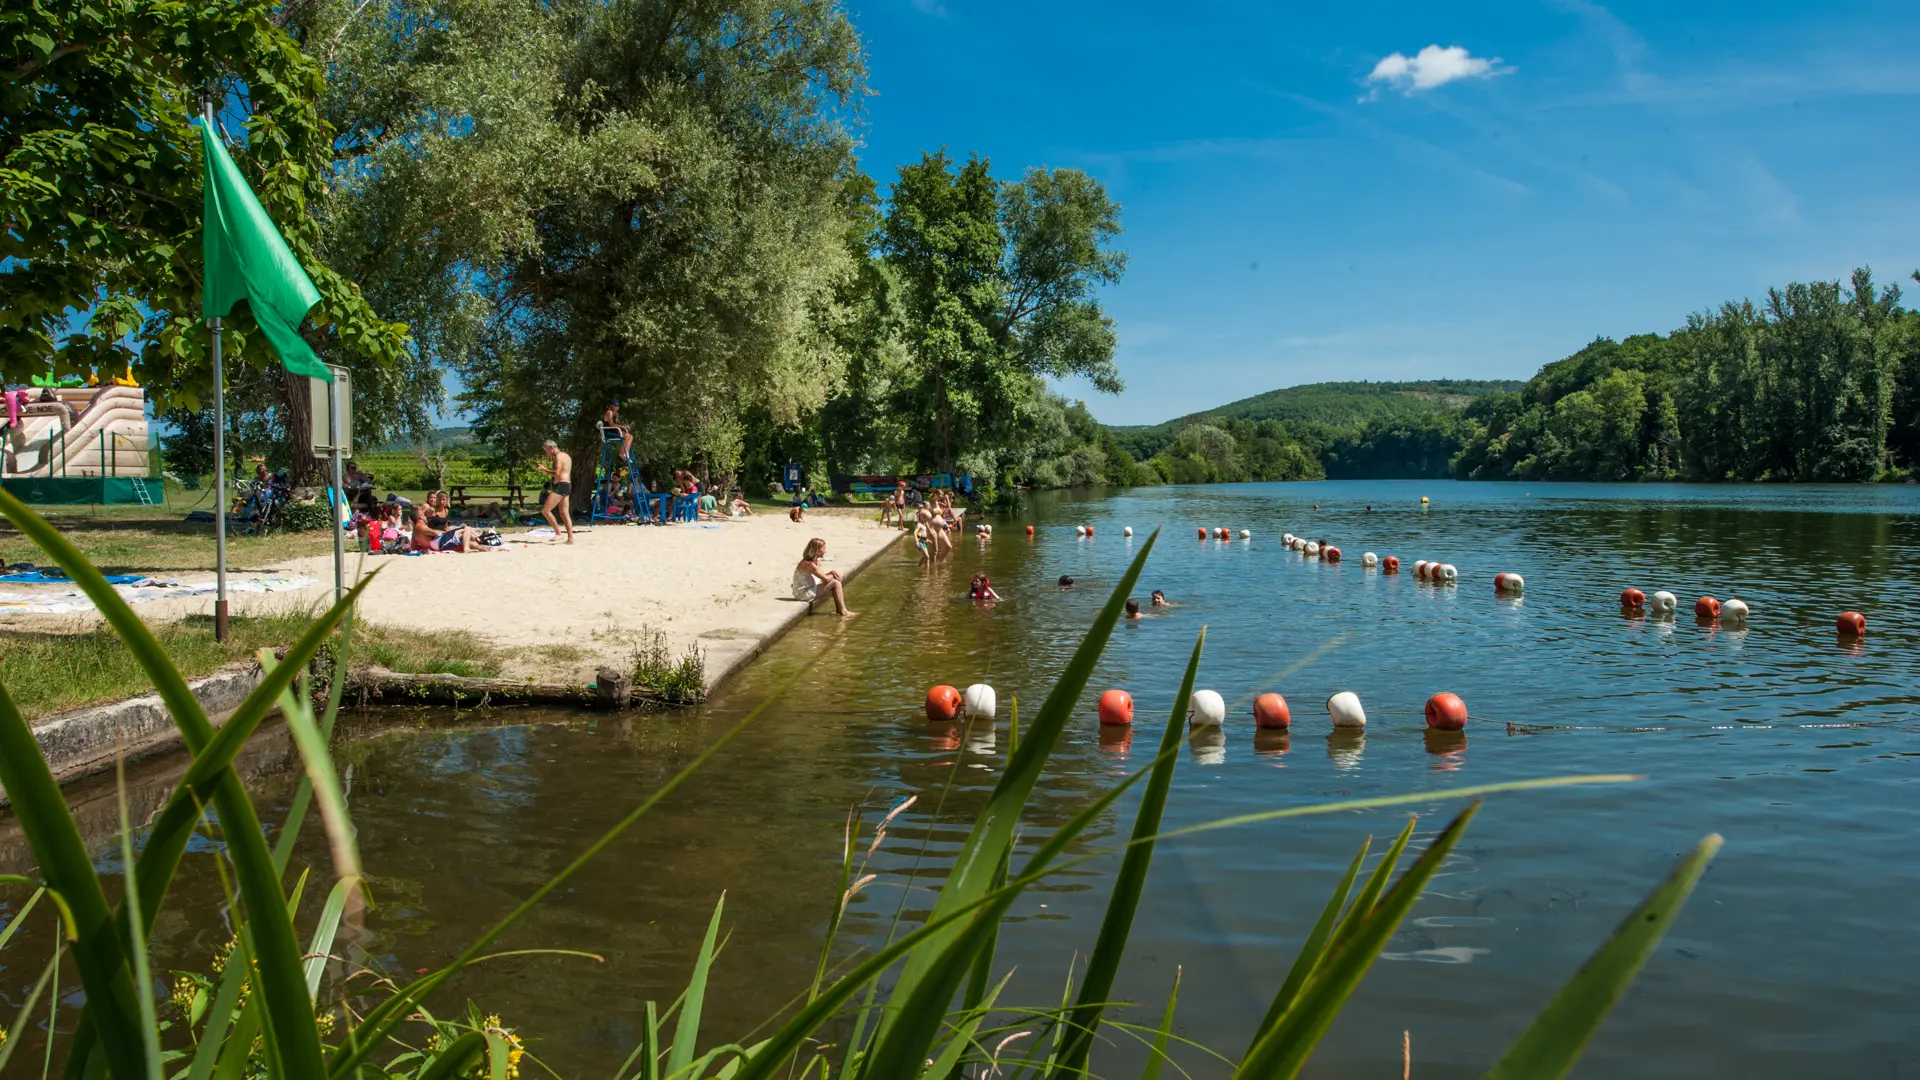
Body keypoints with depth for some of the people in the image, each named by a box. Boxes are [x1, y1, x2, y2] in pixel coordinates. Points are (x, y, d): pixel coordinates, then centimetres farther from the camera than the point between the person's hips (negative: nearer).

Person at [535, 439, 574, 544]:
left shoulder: (558, 456, -11)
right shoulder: (566, 455, 20)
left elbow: (556, 473, -20)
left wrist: (544, 469, -7)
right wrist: (547, 469, 20)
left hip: (561, 486, -10)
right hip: (567, 485, 10)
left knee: (545, 510, -11)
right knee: (565, 514, 11)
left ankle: (558, 533, -11)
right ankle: (570, 538, 8)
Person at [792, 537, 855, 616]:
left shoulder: (813, 561, 8)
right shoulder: (809, 564, -23)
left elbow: (822, 576, 15)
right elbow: (825, 579, -23)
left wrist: (831, 572, -5)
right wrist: (833, 575, -2)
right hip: (804, 594, -10)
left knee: (838, 582, 13)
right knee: (836, 583, -13)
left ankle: (839, 609, 16)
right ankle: (842, 611, -5)